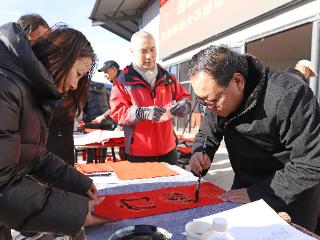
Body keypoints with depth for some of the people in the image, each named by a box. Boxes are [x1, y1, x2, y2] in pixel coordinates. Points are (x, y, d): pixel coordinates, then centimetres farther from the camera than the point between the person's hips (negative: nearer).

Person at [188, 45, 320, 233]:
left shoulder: (289, 94, -31)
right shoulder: (218, 96, -10)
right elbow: (207, 134, 2)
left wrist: (256, 193, -28)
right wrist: (202, 155, -20)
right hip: (244, 186, 6)